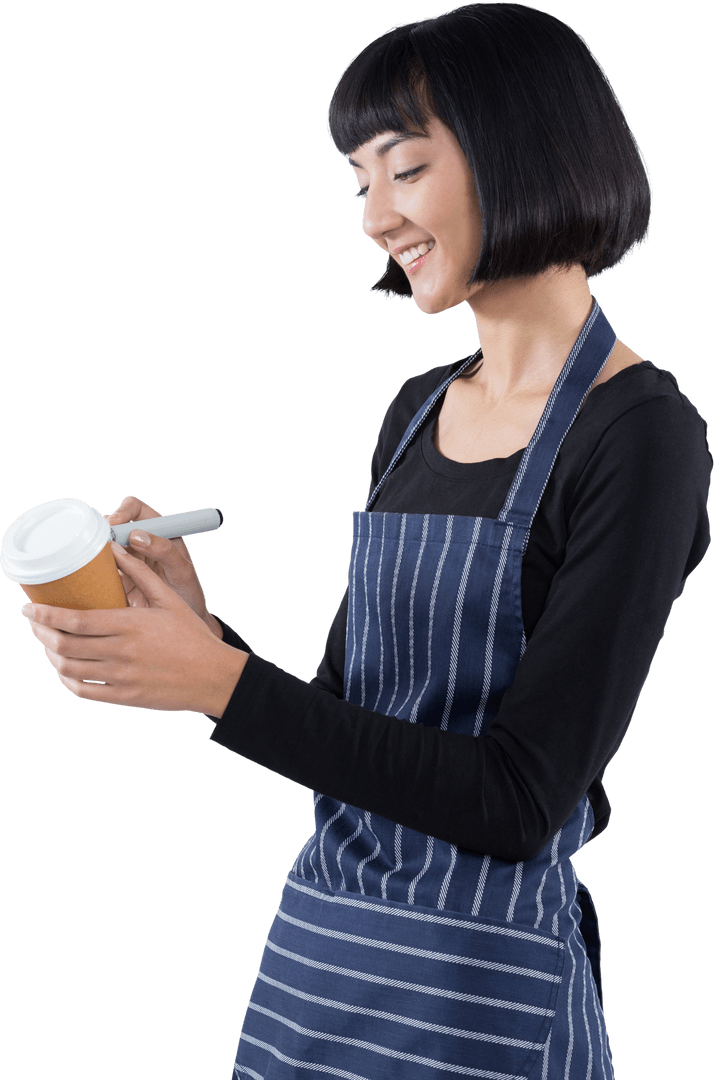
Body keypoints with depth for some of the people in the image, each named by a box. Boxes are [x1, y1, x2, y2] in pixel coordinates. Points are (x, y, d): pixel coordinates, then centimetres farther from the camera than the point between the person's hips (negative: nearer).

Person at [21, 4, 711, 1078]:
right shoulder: (418, 409, 7)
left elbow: (519, 799, -18)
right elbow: (348, 722, 9)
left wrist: (221, 681, -20)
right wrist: (199, 628, -8)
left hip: (479, 984, -6)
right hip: (320, 938, 6)